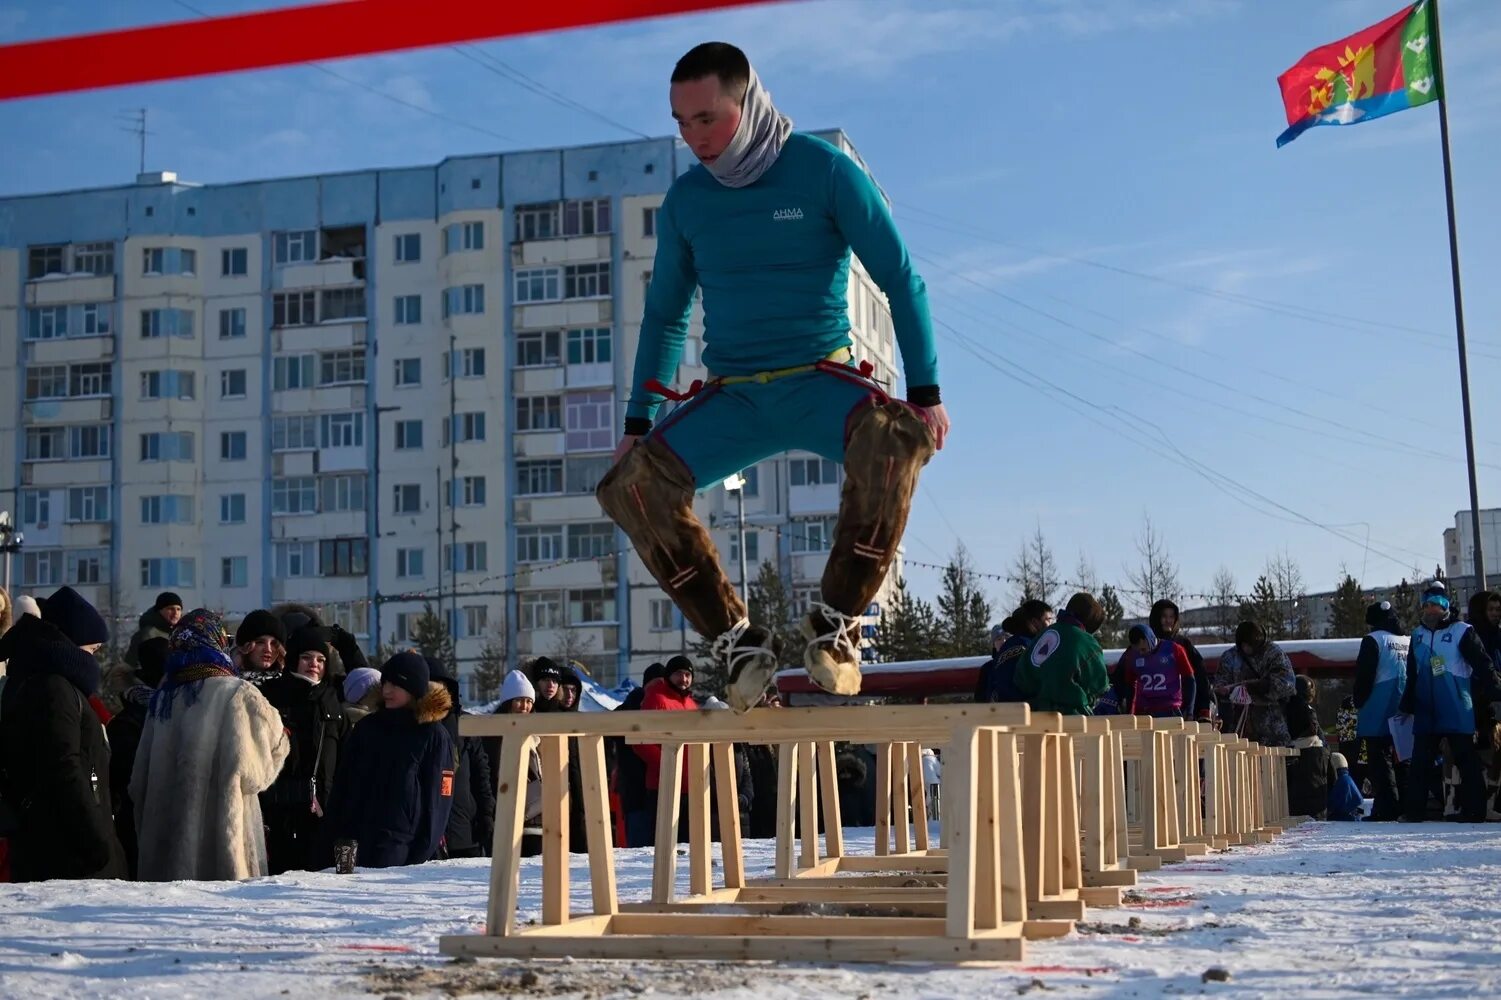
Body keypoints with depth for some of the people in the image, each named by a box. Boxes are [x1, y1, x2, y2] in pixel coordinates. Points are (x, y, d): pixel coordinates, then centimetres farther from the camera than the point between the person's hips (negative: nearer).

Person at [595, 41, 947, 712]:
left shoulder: (823, 170, -5)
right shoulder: (686, 199, 6)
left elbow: (901, 280, -4)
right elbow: (664, 315, 18)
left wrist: (925, 392, -12)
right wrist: (638, 422, 14)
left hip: (820, 381, -3)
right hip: (730, 396, 4)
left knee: (894, 437, -37)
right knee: (631, 484, -22)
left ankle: (836, 622, -21)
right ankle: (737, 640, -12)